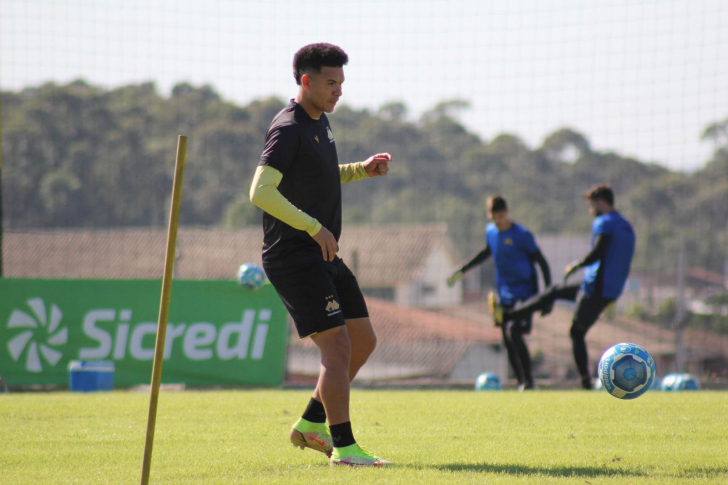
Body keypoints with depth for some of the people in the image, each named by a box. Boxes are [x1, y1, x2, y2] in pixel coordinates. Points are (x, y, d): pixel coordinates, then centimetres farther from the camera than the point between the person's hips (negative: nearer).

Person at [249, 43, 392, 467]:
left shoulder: (320, 122, 15)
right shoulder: (288, 129, -15)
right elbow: (261, 191, -25)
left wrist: (364, 169, 14)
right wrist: (314, 227, -26)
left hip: (324, 256, 10)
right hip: (293, 257, -10)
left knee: (364, 341, 10)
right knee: (338, 346, -13)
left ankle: (311, 425, 20)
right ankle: (343, 447, -10)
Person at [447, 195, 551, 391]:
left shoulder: (522, 235, -14)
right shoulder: (490, 231, 4)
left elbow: (542, 262, -9)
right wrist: (462, 271, 28)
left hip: (525, 292, -6)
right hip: (504, 294, 6)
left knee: (514, 333, -22)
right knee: (507, 340, 4)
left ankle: (528, 379, -13)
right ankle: (521, 383, 15)